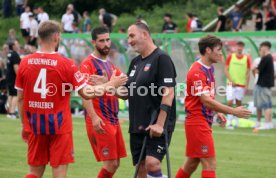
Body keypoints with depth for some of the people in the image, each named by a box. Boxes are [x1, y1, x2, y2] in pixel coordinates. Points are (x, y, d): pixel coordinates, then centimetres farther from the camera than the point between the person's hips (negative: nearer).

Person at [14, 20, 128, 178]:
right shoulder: (66, 64, -10)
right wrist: (111, 84, 5)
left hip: (34, 125, 4)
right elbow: (86, 93, -8)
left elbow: (21, 98, 6)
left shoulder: (25, 63, 0)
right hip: (59, 126, -4)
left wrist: (24, 124, 17)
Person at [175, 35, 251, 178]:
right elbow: (206, 101, -25)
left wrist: (218, 112, 6)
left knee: (192, 163, 14)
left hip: (205, 121, 9)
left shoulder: (209, 69, 12)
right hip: (197, 122, -9)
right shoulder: (197, 72, -18)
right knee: (210, 164, -10)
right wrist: (233, 111, -24)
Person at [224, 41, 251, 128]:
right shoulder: (230, 57, 2)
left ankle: (237, 121, 18)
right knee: (230, 102, -10)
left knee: (238, 102, 8)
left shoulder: (247, 59, 3)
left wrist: (246, 85, -1)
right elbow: (226, 70, 1)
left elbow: (248, 73, 5)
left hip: (241, 84, 1)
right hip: (231, 84, -1)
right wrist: (231, 81, -10)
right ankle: (229, 122, -7)